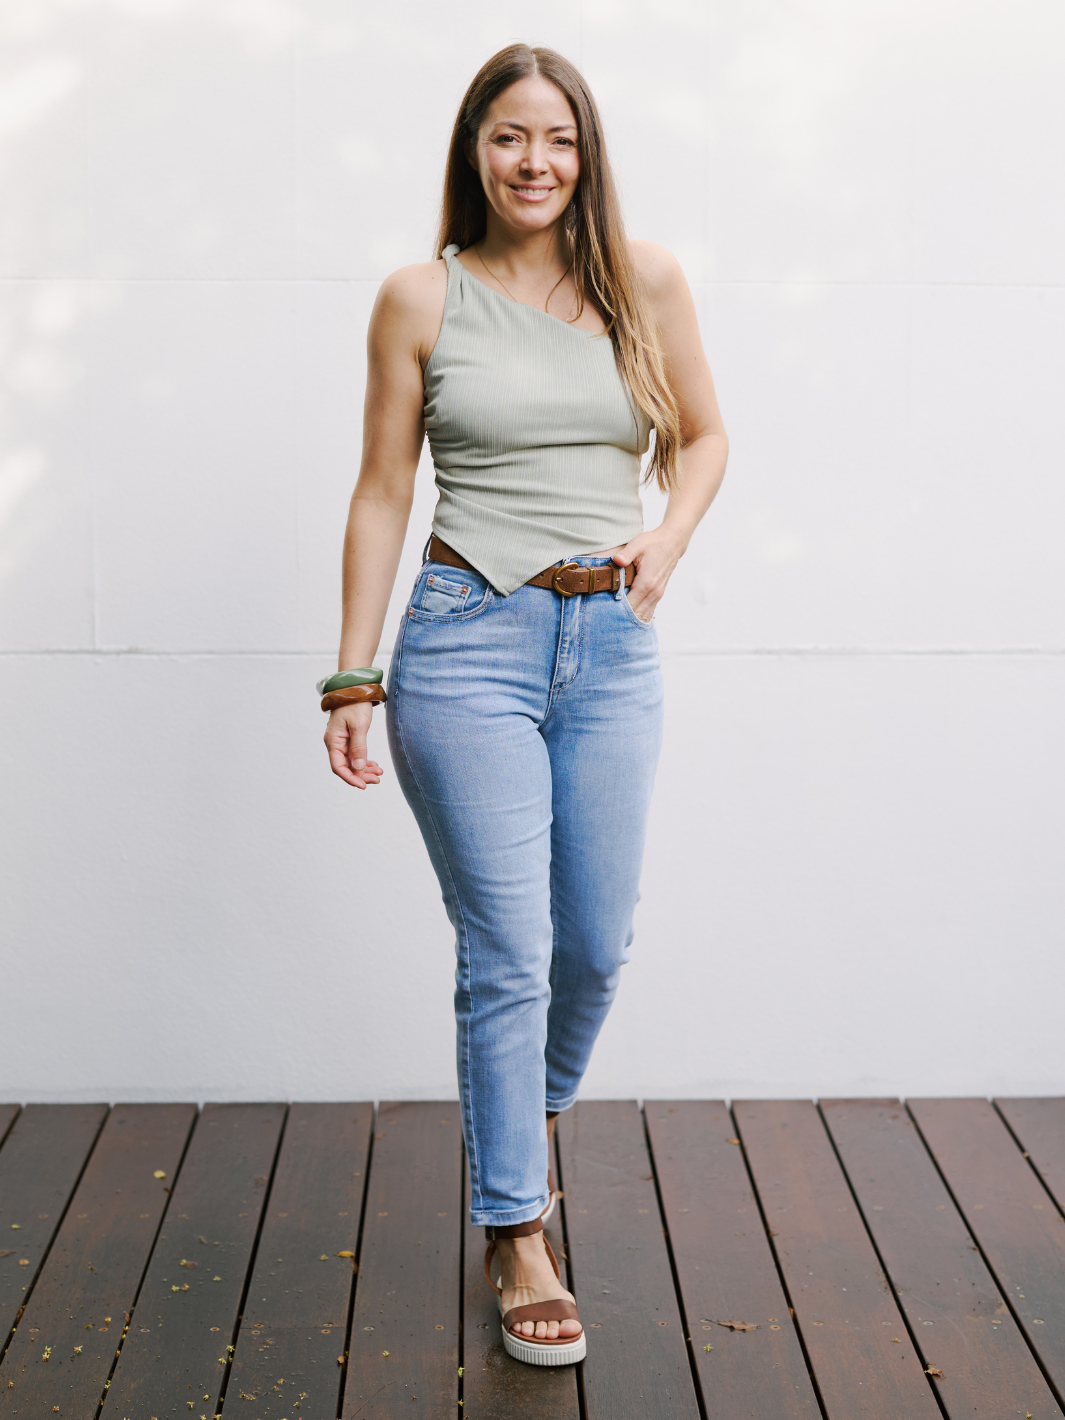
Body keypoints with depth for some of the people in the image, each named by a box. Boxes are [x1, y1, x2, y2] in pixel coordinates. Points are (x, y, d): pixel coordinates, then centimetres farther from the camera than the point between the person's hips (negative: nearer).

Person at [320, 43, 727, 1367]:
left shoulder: (644, 280, 5)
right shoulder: (422, 298, 0)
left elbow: (703, 434, 16)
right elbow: (382, 492, 2)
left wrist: (670, 533, -5)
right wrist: (351, 680, -1)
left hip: (613, 647, 3)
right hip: (471, 637, -3)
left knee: (596, 947, 11)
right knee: (507, 952, -3)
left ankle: (531, 1119, 42)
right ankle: (519, 1235, 11)